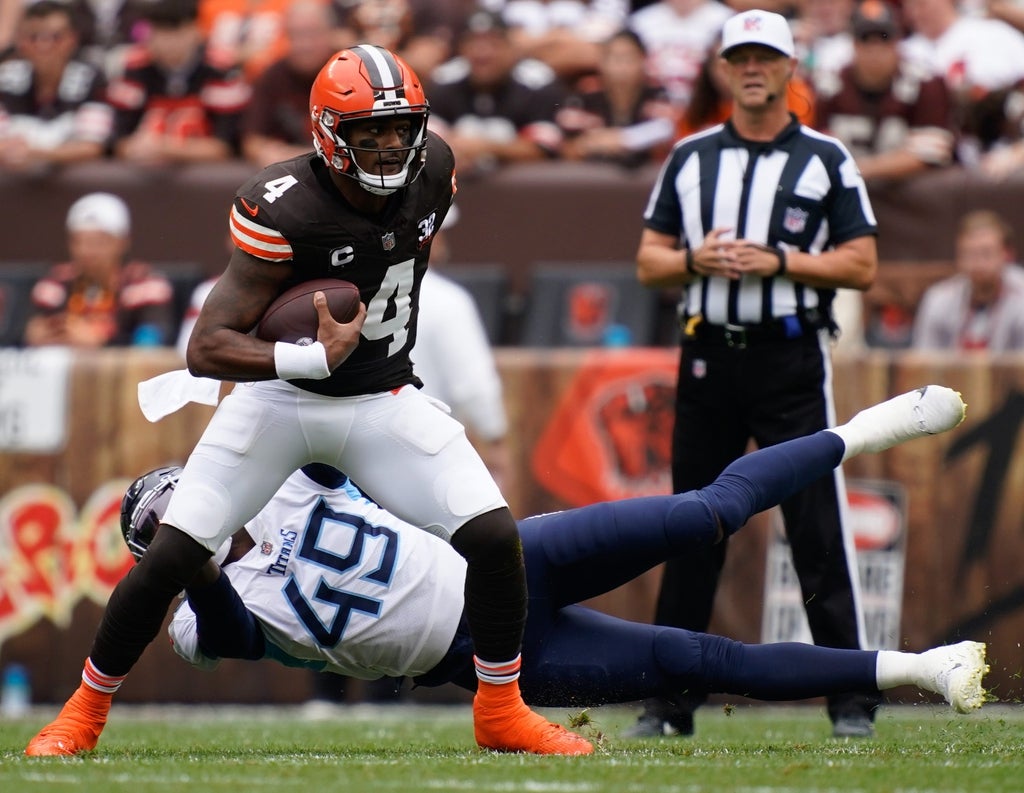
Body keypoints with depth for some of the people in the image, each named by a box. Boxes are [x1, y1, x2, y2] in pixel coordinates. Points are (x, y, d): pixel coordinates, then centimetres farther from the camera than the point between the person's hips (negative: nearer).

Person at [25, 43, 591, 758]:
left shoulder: (432, 170, -9)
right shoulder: (284, 210, -26)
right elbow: (207, 349, -29)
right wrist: (316, 358, -37)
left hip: (384, 403, 4)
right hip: (280, 398, -4)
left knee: (495, 537, -12)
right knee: (171, 557, -10)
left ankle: (502, 713, 7)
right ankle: (84, 713, 11)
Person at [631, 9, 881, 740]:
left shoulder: (826, 160, 2)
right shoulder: (691, 158, 12)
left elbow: (862, 267, -2)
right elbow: (649, 261, 12)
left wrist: (779, 261, -14)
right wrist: (696, 259, -8)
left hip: (792, 359, -3)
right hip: (708, 356, 3)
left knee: (819, 529, -8)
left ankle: (852, 700, -5)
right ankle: (670, 701, 12)